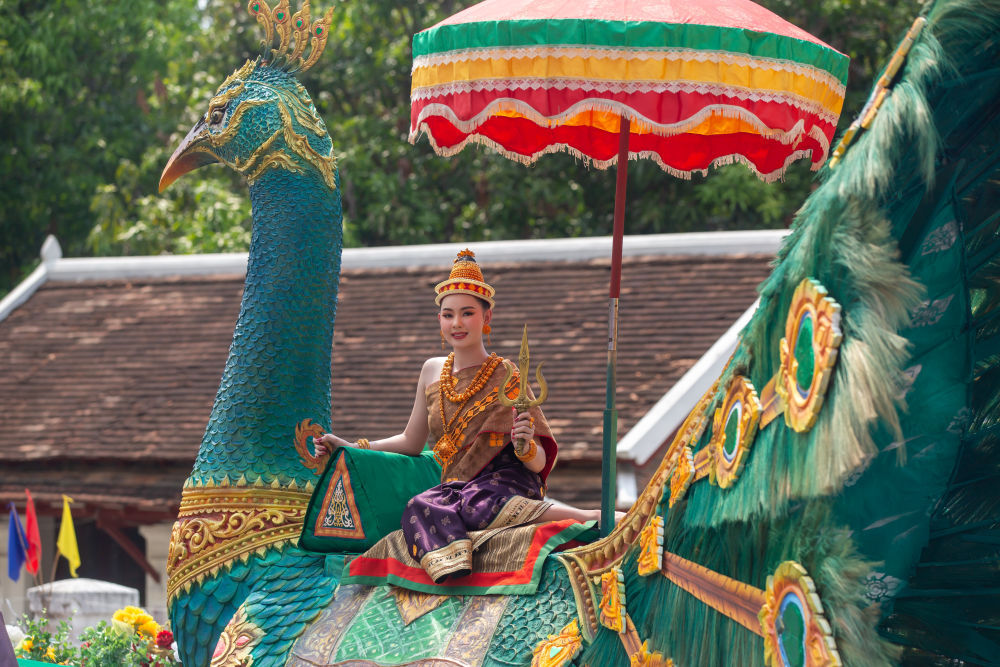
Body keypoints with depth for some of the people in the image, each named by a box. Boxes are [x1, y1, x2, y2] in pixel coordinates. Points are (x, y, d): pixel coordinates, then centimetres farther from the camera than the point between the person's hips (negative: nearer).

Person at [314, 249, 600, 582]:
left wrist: (526, 445, -24)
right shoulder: (433, 372, 15)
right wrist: (349, 447, 18)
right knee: (419, 507, -30)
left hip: (507, 484, -4)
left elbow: (538, 464, -1)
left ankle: (590, 517, -32)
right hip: (456, 488, 4)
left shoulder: (507, 378, 0)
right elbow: (411, 442, 26)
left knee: (478, 505, -39)